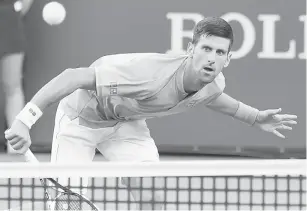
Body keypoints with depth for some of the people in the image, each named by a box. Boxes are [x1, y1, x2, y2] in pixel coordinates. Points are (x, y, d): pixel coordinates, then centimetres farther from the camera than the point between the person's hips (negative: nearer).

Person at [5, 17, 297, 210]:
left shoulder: (214, 83, -18)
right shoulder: (151, 73, -43)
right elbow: (76, 77, -42)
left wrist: (256, 118, 9)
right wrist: (25, 118, -47)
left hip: (126, 122, 5)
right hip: (81, 115, -5)